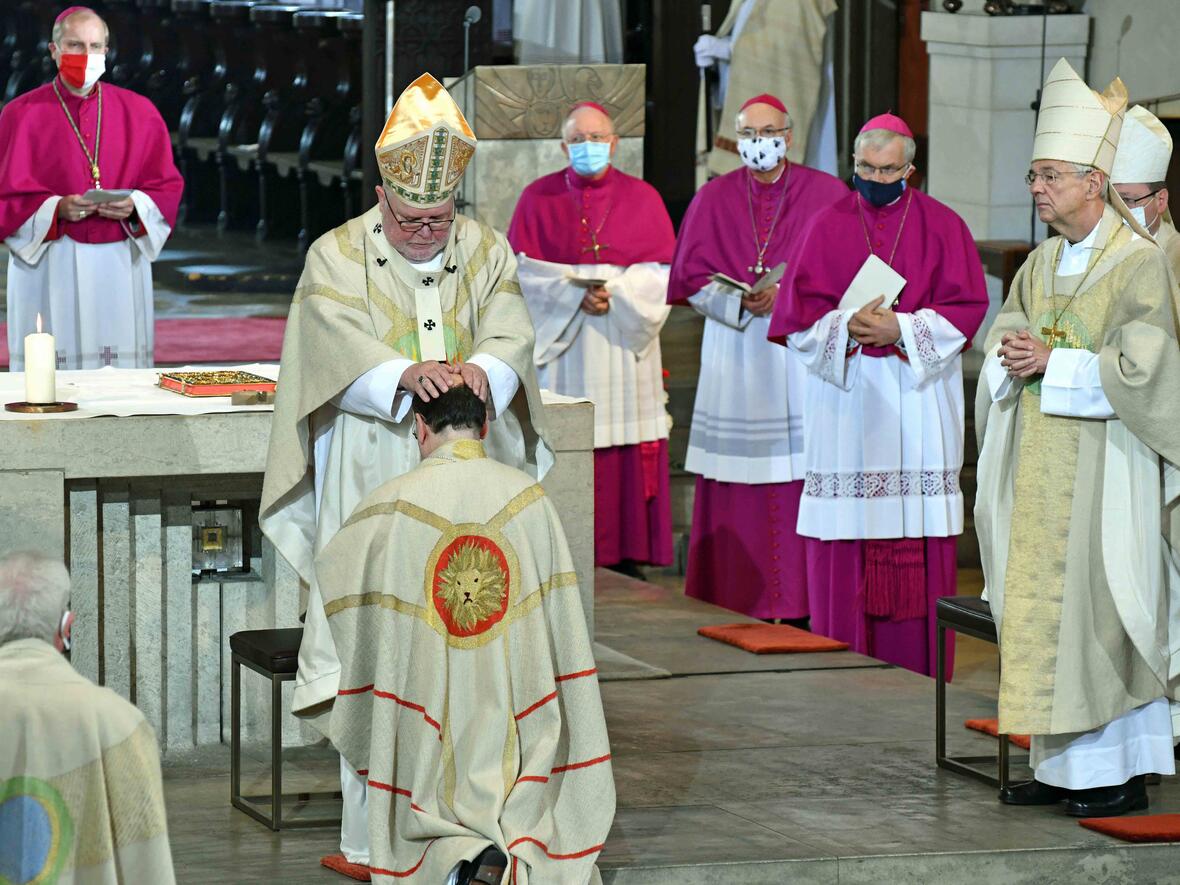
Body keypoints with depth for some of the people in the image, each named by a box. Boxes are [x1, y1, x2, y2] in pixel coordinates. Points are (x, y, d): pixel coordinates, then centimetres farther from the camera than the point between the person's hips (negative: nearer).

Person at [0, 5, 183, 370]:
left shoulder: (138, 112, 8)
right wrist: (56, 209, -18)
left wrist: (134, 207, -12)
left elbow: (167, 186, 8)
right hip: (50, 267, -2)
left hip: (120, 267, 2)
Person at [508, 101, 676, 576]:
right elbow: (522, 270, 0)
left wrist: (616, 294, -13)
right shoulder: (538, 198, 7)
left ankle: (627, 555, 0)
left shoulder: (642, 198, 8)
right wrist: (576, 293, -13)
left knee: (628, 457, -3)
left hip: (624, 343, 1)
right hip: (559, 344, -1)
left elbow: (661, 271, 3)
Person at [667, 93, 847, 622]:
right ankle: (736, 599, 2)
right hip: (735, 357, 1)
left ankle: (798, 600, -4)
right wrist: (743, 301, -12)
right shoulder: (714, 200, 10)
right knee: (737, 490, -2)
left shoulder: (825, 196, 5)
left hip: (801, 352, -1)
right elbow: (692, 277, 5)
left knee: (803, 475, -7)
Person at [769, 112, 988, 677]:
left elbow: (966, 307, -1)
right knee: (845, 534, -3)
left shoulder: (941, 226, 5)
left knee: (918, 537, -3)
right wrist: (848, 327, -16)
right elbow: (800, 314, 3)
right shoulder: (829, 227, 7)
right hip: (844, 396, 1)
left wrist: (901, 328, -13)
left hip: (919, 394, -1)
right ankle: (845, 649, 3)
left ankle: (916, 662, 1)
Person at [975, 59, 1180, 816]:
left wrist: (1052, 361, -16)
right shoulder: (1042, 263, 12)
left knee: (1097, 608, -6)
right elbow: (1004, 340, 15)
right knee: (1046, 609, 8)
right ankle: (1064, 764, 13)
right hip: (1040, 462, 7)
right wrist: (1011, 356, -8)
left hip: (1104, 462, -7)